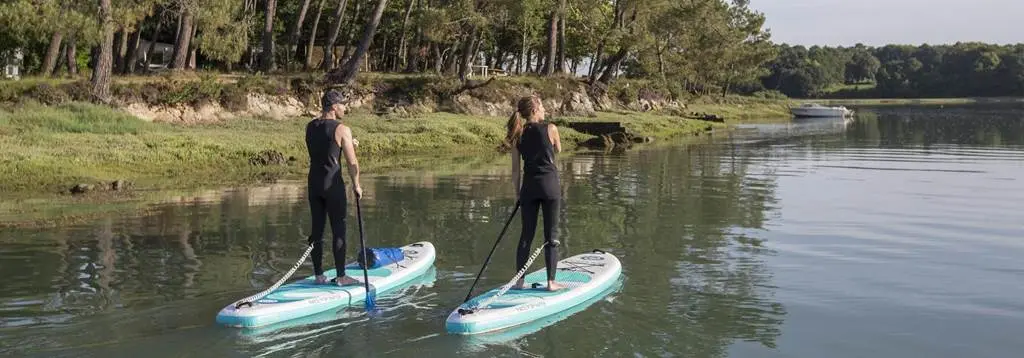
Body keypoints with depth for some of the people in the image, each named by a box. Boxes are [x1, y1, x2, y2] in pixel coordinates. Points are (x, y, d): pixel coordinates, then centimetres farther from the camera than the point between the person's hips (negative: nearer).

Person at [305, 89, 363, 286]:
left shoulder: (310, 127, 8)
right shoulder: (342, 129, -11)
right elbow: (352, 163, -10)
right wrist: (356, 185, 2)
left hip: (313, 184, 6)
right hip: (333, 185, -6)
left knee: (317, 230, 10)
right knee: (338, 231, 1)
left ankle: (319, 275, 16)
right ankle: (341, 276, 6)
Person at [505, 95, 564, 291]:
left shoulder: (519, 135, 5)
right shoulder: (549, 128, -6)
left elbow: (516, 169, 7)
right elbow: (558, 150, 15)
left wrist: (517, 193, 15)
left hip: (529, 187, 4)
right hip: (549, 184, -3)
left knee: (526, 234, 10)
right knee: (551, 234, 3)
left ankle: (519, 281, 12)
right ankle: (551, 281, 4)